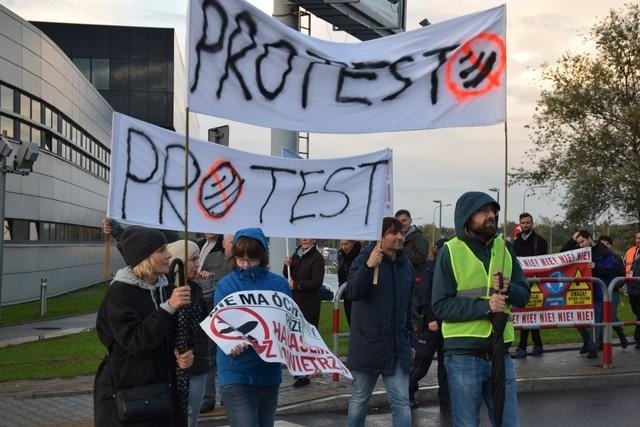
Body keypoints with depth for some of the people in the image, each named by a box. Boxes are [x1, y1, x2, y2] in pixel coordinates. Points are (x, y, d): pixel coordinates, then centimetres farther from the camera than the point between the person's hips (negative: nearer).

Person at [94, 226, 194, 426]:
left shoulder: (164, 288, 7)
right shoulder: (119, 294, -13)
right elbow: (136, 342, -22)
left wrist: (183, 354, -4)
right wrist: (168, 308, -26)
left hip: (162, 390, 6)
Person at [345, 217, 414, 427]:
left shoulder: (406, 265, 9)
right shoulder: (364, 260, -6)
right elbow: (352, 293, -22)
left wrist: (409, 338, 18)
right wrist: (369, 267, -34)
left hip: (397, 347, 4)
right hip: (367, 345, -4)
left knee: (401, 402, -1)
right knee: (359, 400, 10)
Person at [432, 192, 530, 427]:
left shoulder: (503, 247, 8)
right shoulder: (451, 251, -7)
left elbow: (523, 295, 8)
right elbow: (440, 306, -13)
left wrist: (508, 289, -14)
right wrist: (484, 305, -22)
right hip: (464, 355, -4)